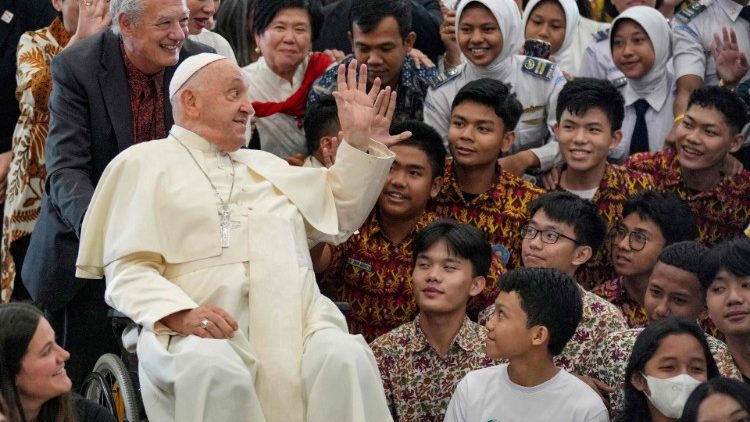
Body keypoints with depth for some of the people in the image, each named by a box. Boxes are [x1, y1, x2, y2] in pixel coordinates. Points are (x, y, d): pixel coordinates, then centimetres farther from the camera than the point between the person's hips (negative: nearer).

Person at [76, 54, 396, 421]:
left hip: (299, 323, 4)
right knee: (214, 371, -40)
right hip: (201, 330, -4)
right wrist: (182, 315, -18)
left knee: (347, 361, -30)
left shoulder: (266, 165, 33)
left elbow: (341, 215, 39)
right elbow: (128, 271, 2)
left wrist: (358, 138, 26)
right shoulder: (144, 164, 15)